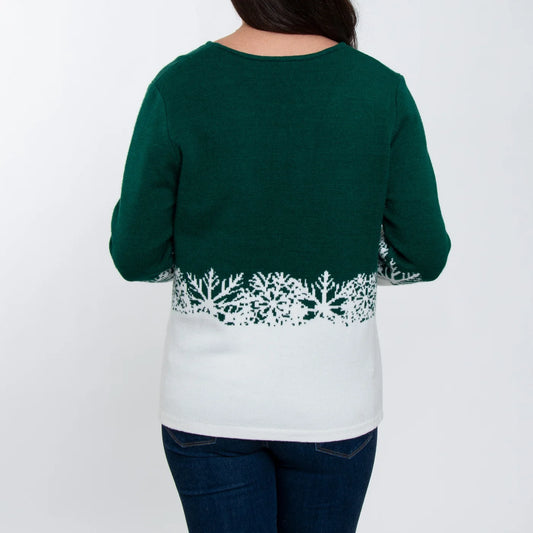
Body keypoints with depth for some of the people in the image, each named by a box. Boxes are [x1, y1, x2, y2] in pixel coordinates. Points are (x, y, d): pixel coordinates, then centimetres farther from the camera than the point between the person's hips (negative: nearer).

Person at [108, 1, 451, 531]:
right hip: (332, 401, 1)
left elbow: (136, 256, -7)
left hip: (210, 394, 0)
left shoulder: (178, 88, -12)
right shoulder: (383, 89, -10)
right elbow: (423, 256, -5)